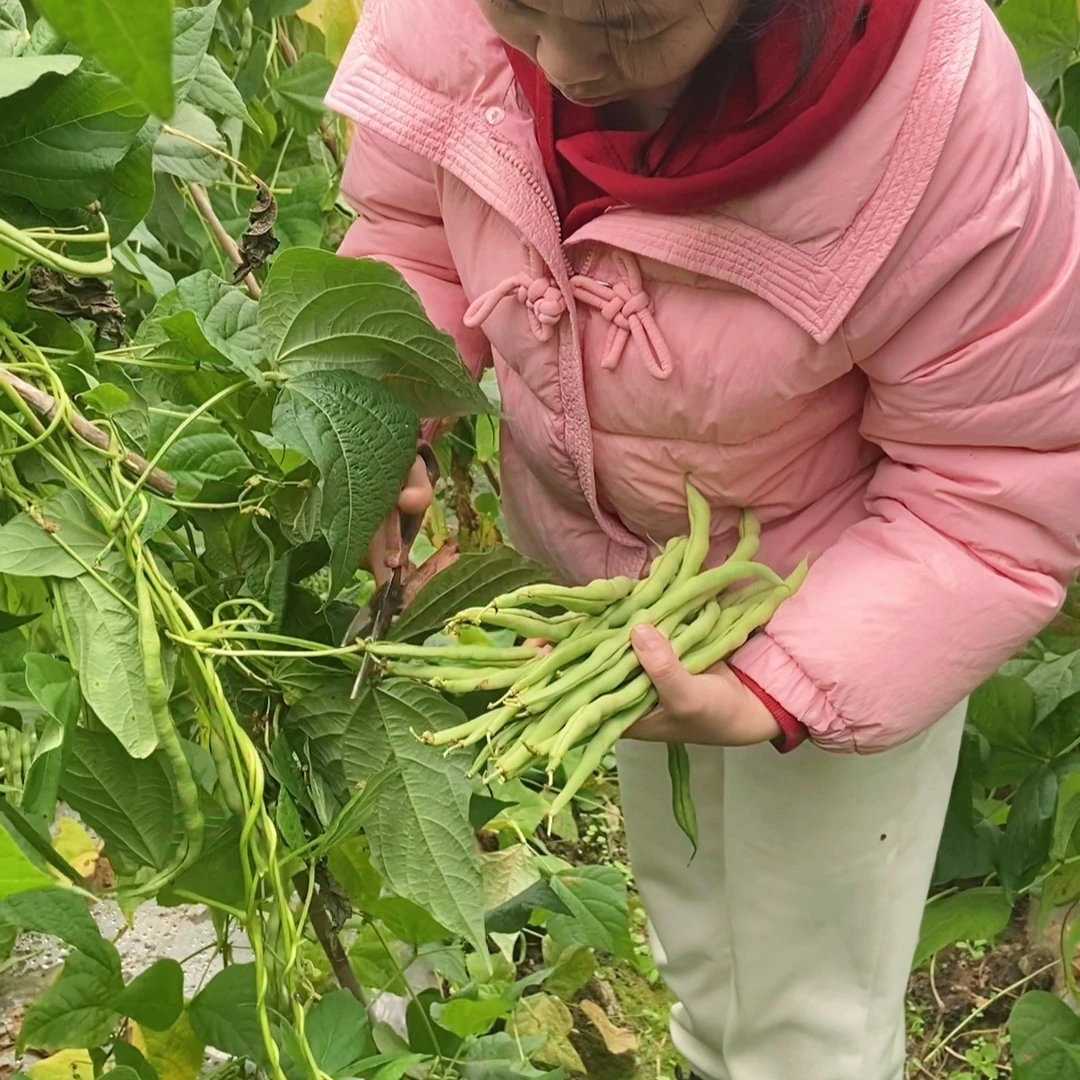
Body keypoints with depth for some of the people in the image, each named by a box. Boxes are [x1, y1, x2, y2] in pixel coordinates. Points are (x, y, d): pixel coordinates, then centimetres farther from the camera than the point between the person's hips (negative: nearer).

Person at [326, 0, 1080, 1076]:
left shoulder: (945, 125, -37)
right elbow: (408, 231, -8)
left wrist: (771, 699, -34)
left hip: (842, 598, -4)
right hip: (578, 544, 5)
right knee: (674, 879, 32)